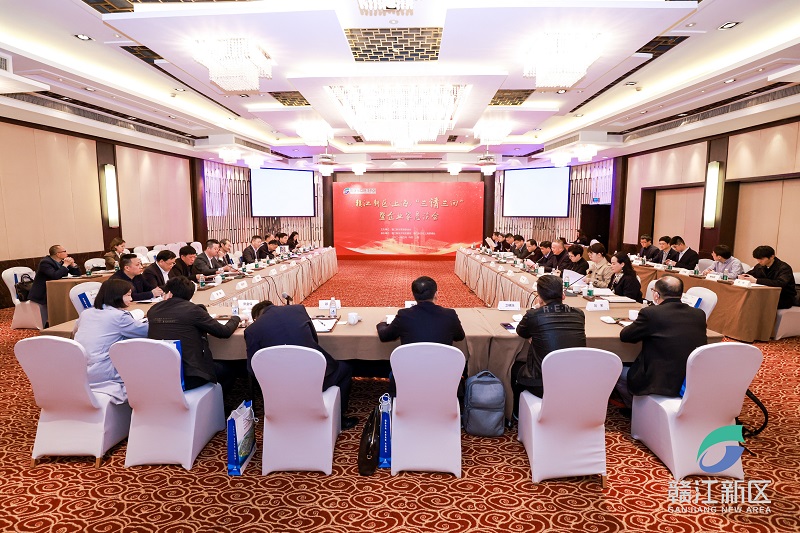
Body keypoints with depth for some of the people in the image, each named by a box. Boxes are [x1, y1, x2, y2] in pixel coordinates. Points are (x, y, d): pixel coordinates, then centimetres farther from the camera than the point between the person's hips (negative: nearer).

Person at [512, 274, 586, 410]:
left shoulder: (533, 315, -14)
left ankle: (519, 411, 46)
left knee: (516, 367, 27)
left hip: (543, 387, -5)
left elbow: (520, 332, 7)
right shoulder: (579, 314, -3)